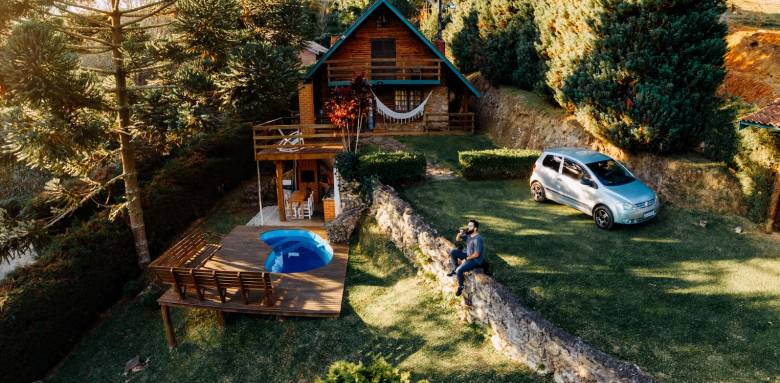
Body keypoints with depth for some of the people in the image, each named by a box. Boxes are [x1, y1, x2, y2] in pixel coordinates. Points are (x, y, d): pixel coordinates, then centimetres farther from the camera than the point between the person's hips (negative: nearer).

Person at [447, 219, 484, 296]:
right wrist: (460, 233, -11)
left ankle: (460, 287, 0)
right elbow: (457, 239, 10)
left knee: (459, 270, -24)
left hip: (475, 260, -9)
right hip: (468, 255, 9)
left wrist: (465, 259, -17)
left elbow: (476, 255, -26)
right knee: (452, 252, -1)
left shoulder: (477, 239, -28)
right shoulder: (468, 234, -2)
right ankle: (454, 269, 14)